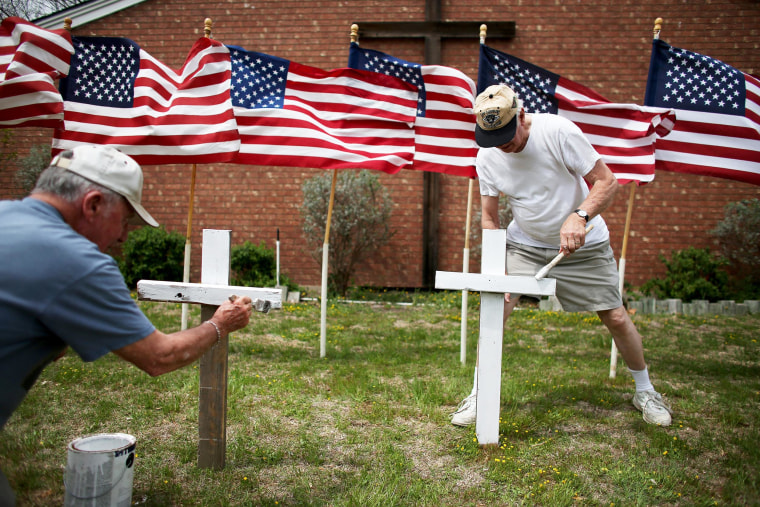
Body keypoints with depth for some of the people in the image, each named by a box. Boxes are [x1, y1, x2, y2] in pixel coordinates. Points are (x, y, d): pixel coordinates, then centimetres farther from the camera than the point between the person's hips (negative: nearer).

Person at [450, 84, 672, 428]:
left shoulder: (557, 131, -24)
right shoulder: (487, 157, -12)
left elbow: (607, 182, -19)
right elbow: (489, 218, -2)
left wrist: (579, 216, -37)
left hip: (584, 245, -2)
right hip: (525, 244, 2)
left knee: (616, 318, 0)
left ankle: (644, 391, 27)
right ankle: (479, 394, 3)